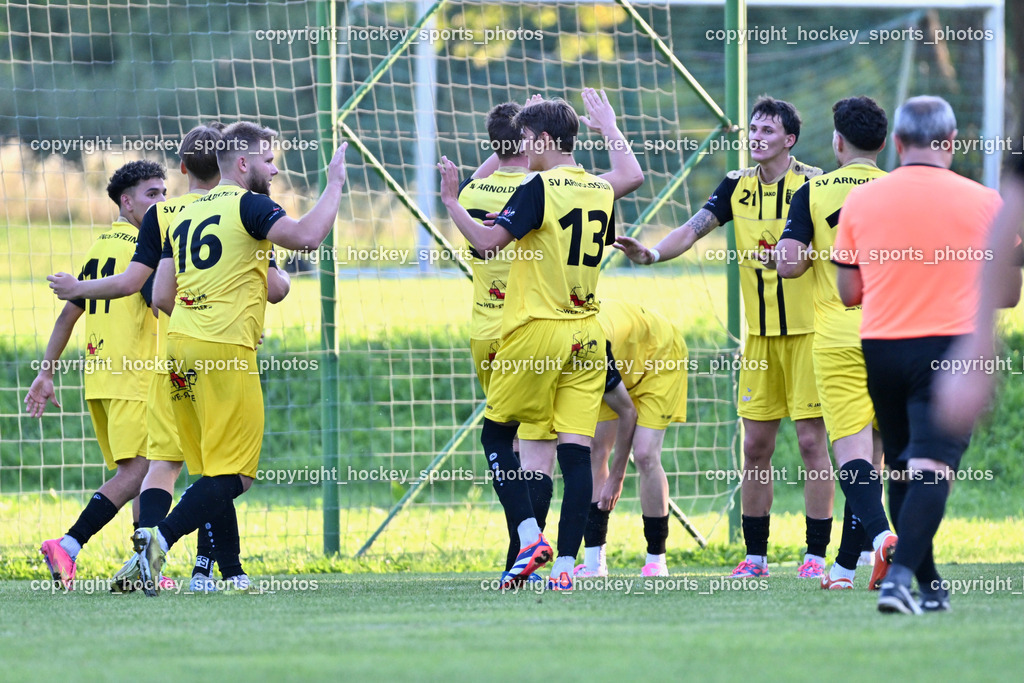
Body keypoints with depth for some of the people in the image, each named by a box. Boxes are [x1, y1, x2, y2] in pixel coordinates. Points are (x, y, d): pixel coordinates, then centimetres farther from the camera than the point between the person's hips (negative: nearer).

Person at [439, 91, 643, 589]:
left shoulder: (539, 188, -11)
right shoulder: (602, 192, 8)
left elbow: (488, 243, -17)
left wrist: (450, 201, -6)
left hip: (535, 332, -5)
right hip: (586, 336, 5)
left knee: (497, 435, 9)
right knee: (576, 449, 0)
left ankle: (530, 539, -6)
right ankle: (565, 564, -6)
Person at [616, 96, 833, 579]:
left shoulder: (813, 184, -7)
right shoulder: (738, 185, 7)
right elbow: (694, 230, 1)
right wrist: (652, 253, -16)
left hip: (808, 330, -5)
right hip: (759, 334, 5)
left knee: (811, 440, -4)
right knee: (755, 445, 6)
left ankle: (816, 556, 1)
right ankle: (755, 556, 14)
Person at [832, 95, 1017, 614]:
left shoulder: (860, 201, 2)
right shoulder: (981, 202, -2)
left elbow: (847, 293, 7)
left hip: (879, 348, 3)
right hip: (949, 347, -3)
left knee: (902, 470, 14)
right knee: (932, 468, -10)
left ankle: (930, 587, 18)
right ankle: (901, 575, -28)